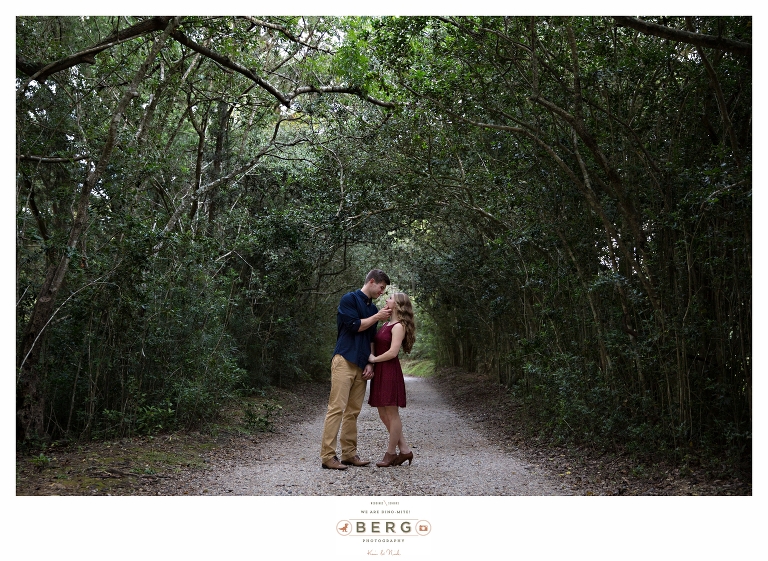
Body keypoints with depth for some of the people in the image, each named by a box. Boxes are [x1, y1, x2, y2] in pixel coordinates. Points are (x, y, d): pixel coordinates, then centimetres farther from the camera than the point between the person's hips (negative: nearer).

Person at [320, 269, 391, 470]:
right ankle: (327, 456, -11)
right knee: (337, 408, -11)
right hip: (344, 361, -7)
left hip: (361, 365, 7)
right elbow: (354, 325, -12)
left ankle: (349, 453, 12)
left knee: (353, 411, 7)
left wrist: (370, 363, 8)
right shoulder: (349, 299, -2)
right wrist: (377, 317, -3)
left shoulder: (373, 308, 19)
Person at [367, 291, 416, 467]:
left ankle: (391, 453, 10)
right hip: (380, 373, 10)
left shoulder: (398, 326, -11)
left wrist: (374, 359, -8)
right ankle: (404, 449, 18)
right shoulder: (386, 324, 15)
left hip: (390, 372, -10)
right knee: (383, 414, 11)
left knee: (392, 413, 0)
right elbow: (377, 345, 15)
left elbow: (393, 352, -19)